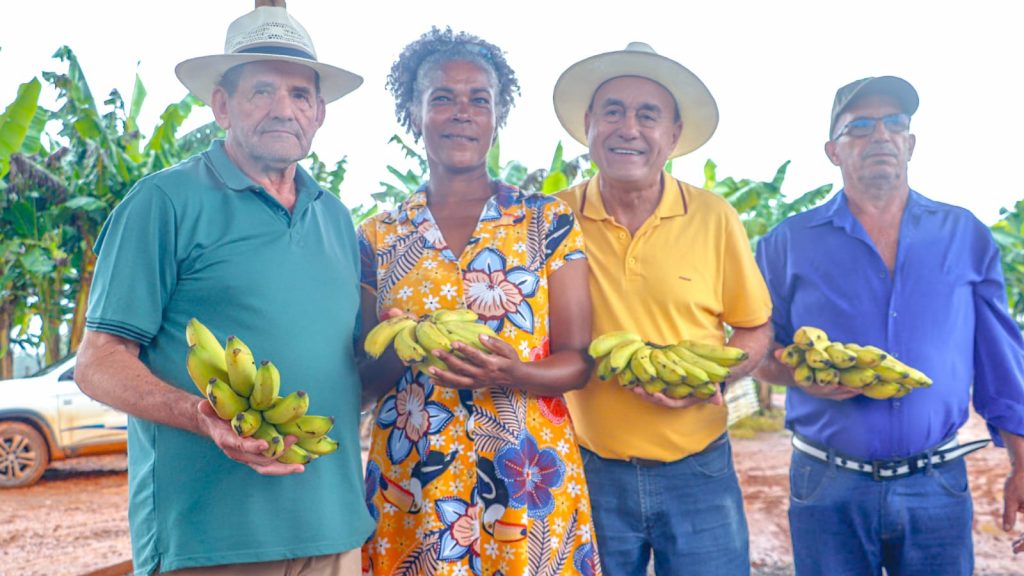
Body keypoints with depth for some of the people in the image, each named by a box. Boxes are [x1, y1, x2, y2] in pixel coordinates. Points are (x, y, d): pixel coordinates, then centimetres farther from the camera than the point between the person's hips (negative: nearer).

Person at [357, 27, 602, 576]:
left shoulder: (549, 222, -1)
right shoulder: (378, 238, 4)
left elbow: (577, 360, -2)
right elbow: (365, 378, 7)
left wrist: (513, 374, -22)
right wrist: (396, 354, -15)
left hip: (528, 481, -1)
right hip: (410, 485, 1)